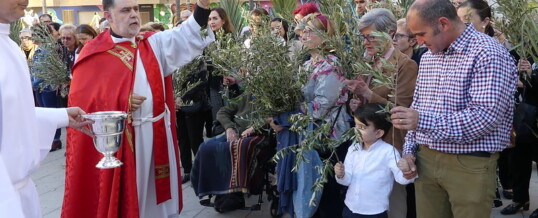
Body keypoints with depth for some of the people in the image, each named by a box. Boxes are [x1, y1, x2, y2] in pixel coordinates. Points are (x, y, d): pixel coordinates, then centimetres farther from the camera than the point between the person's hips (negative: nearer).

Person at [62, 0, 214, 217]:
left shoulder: (153, 43, 9)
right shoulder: (95, 53, -2)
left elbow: (188, 35, -5)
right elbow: (82, 98, -5)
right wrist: (121, 101, -14)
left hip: (156, 134, 4)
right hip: (118, 139, -3)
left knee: (155, 194, 11)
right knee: (121, 198, 5)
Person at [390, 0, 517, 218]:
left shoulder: (488, 54, -13)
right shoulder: (427, 57, 12)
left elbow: (488, 115, -23)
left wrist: (424, 121, -28)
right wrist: (409, 151, 6)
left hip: (470, 166, -6)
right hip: (425, 161, 7)